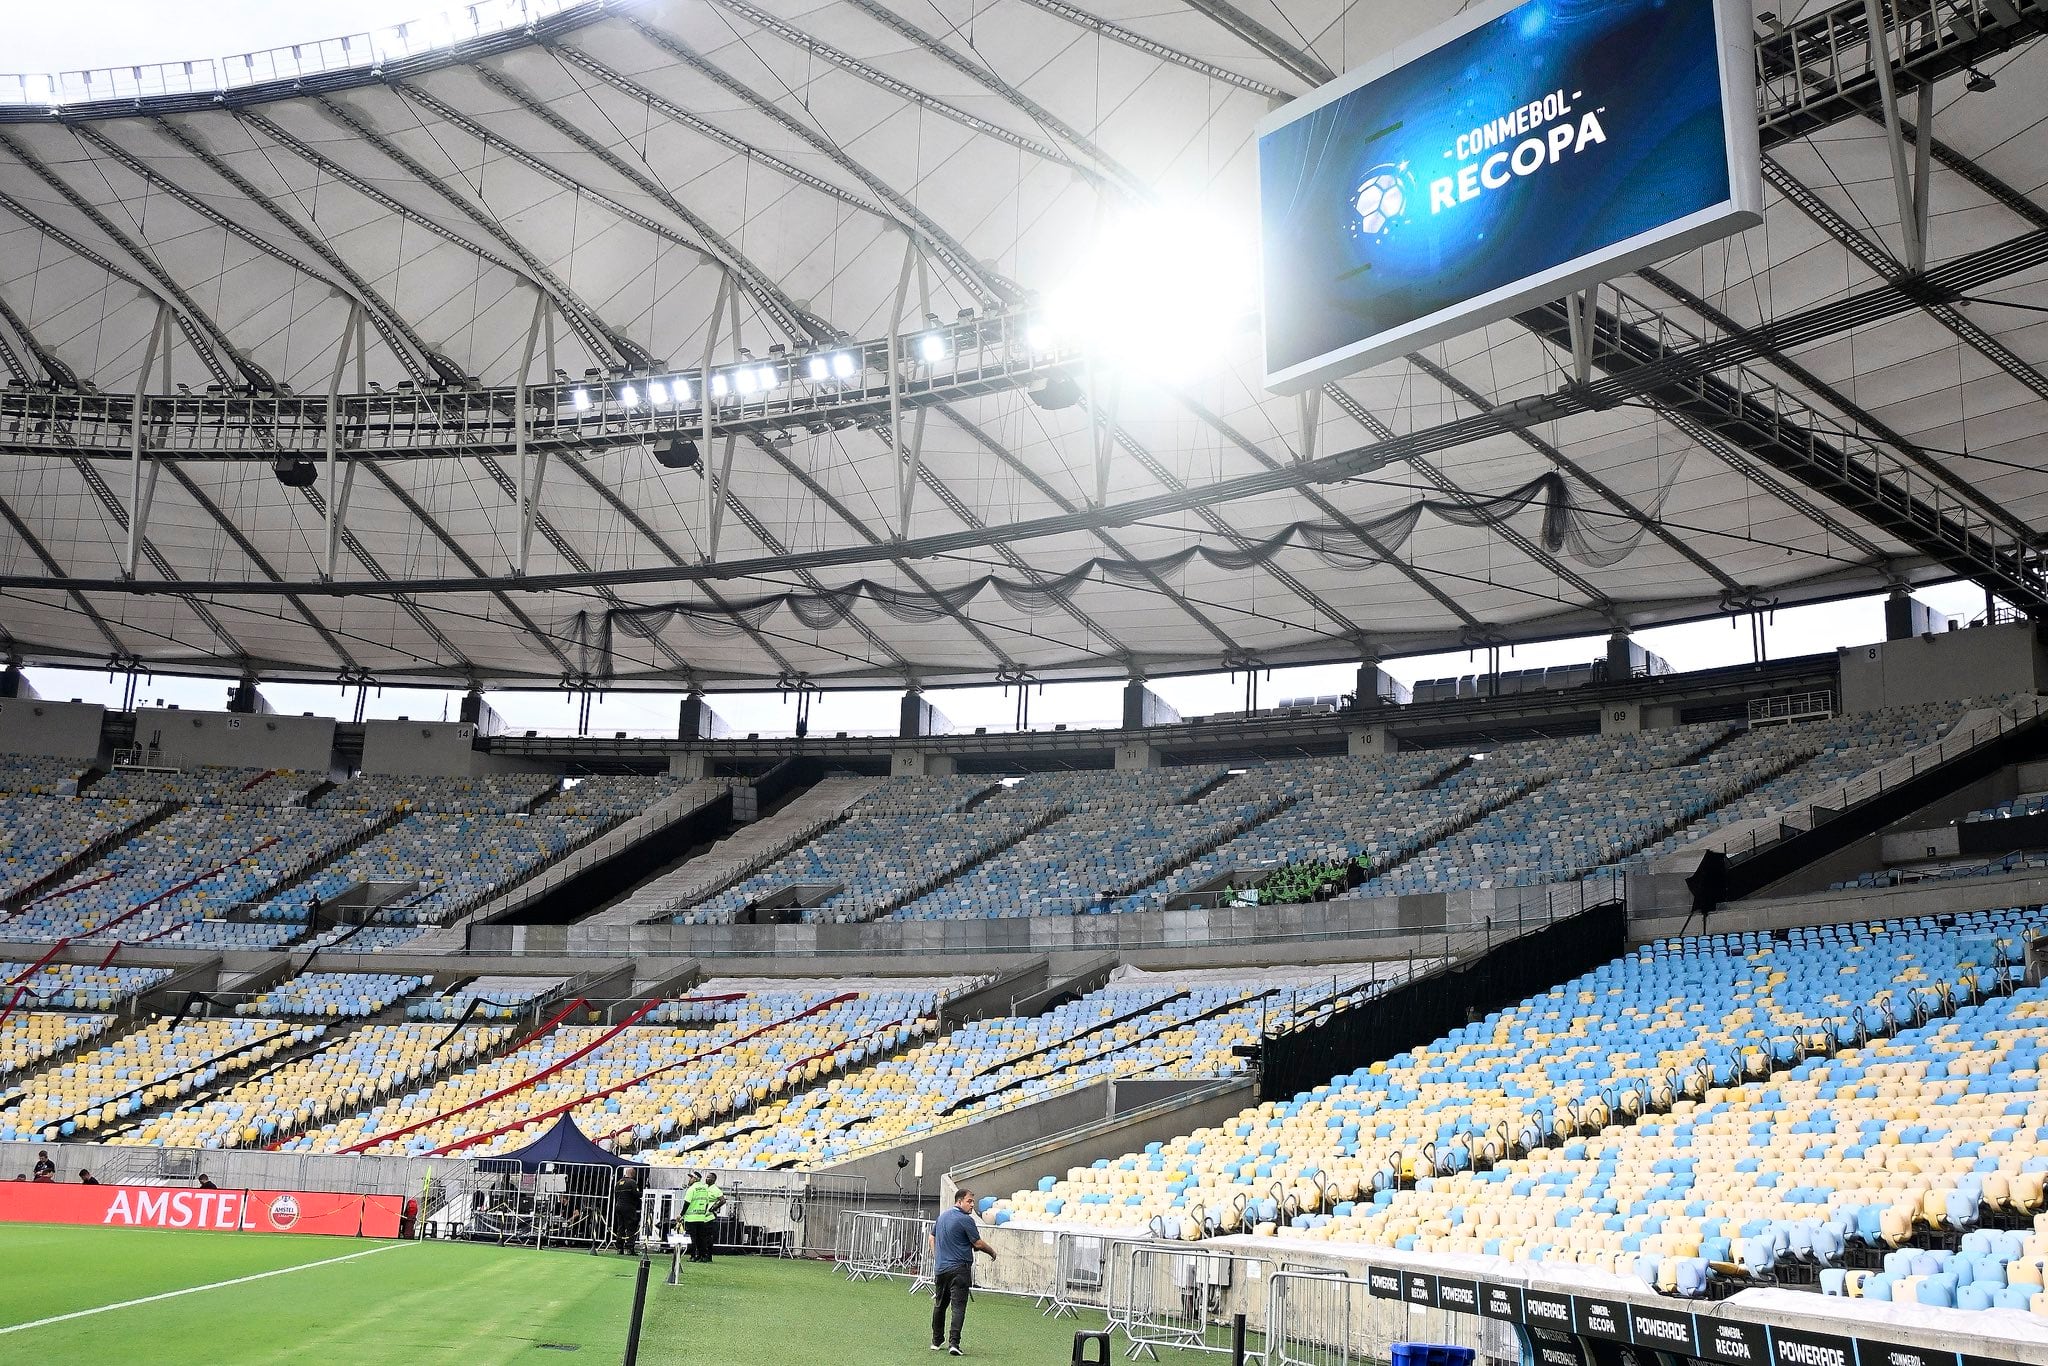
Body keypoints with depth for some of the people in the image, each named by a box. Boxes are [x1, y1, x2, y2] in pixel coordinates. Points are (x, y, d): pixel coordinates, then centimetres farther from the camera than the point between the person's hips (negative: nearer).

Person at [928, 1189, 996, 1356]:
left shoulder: (942, 1216, 11)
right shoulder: (966, 1220, -14)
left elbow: (932, 1237, 19)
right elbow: (978, 1244, -10)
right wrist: (992, 1252, 8)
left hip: (940, 1268, 7)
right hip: (959, 1269, -7)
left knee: (939, 1305, 18)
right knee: (958, 1307, -8)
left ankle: (937, 1341, 26)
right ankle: (953, 1343, -17)